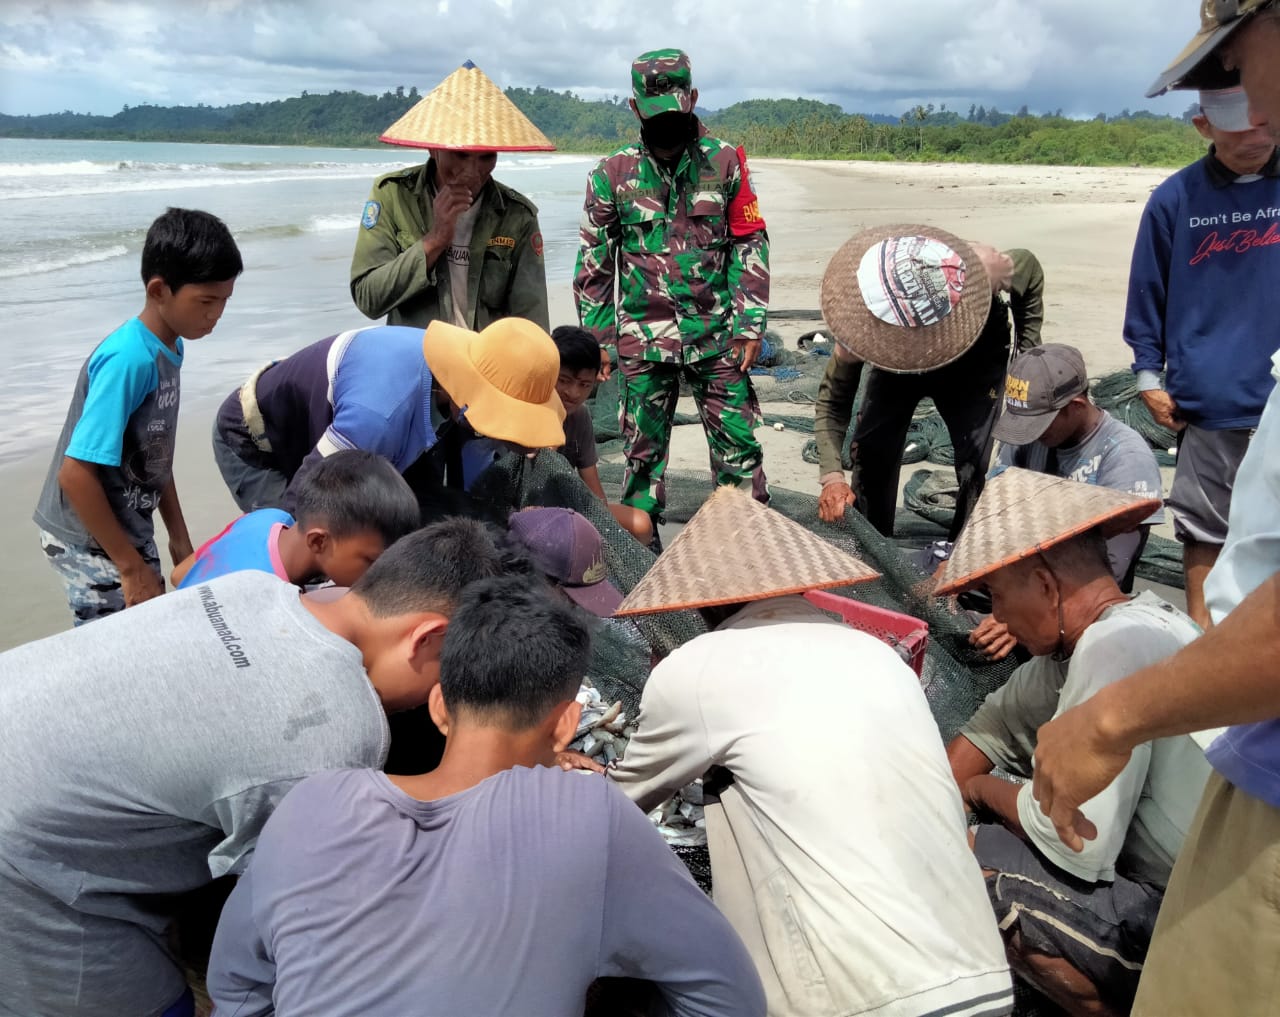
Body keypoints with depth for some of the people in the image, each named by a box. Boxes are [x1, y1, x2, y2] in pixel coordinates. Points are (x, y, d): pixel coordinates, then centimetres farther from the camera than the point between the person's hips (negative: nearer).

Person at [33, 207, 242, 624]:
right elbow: (75, 473, -26)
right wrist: (131, 567, -20)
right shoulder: (128, 359, -25)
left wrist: (179, 538, 15)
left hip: (127, 529, 8)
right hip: (91, 542, -8)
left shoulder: (169, 348, 1)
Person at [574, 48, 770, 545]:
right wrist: (598, 339, 3)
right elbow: (593, 262, 7)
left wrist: (750, 324, -2)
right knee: (643, 452, 8)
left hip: (716, 335, 0)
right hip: (643, 338, 0)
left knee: (738, 446, 2)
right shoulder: (613, 174, 2)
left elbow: (751, 244, 5)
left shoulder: (725, 162, 2)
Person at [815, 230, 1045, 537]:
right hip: (896, 362, 1)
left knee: (976, 463, -12)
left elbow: (1030, 269, -12)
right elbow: (832, 402, -27)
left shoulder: (981, 269, -39)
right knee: (870, 451, -9)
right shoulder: (861, 319, -37)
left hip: (976, 362, 0)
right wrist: (832, 476, -40)